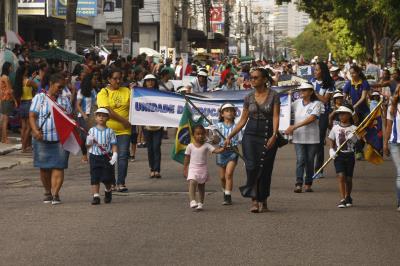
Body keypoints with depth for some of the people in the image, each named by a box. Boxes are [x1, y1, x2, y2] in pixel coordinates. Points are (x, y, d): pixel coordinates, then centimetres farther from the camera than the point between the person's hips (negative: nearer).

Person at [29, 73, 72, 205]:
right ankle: (47, 192, 19)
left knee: (58, 166, -8)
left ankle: (55, 194, -11)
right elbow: (32, 116, -2)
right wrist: (36, 130, -19)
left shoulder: (64, 100, 15)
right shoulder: (39, 98, 6)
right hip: (42, 139, -1)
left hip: (61, 138, 1)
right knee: (44, 167, 5)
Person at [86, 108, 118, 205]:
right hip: (94, 157, 1)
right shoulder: (92, 131, 4)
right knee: (95, 178, -2)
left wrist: (114, 154, -13)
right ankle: (96, 196, 2)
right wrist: (90, 141, -16)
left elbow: (113, 144, 1)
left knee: (106, 178, 1)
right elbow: (88, 145, 6)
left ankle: (108, 191, 30)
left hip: (106, 157, -1)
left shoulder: (110, 131, 1)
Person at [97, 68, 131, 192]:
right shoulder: (103, 93, -2)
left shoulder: (126, 91, 9)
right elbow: (107, 111, -12)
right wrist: (123, 120, -14)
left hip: (123, 130, 2)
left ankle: (121, 182, -3)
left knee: (123, 155, -5)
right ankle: (110, 182, 14)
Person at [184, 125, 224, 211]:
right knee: (192, 182, -22)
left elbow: (215, 150, -10)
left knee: (201, 186, 6)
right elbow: (187, 158, 7)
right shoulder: (190, 146, 2)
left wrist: (222, 149, -29)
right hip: (193, 168, -1)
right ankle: (192, 201, -26)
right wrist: (185, 170, 7)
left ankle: (200, 203, 14)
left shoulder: (206, 146, 1)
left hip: (203, 169, 1)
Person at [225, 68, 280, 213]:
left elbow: (276, 117, -8)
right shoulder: (249, 98, 8)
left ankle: (263, 201, 15)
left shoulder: (273, 96, -1)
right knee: (251, 166, -12)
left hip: (268, 134, -2)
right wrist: (230, 136, 10)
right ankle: (254, 200, -11)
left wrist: (274, 135, -22)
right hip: (251, 134, 2)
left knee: (264, 169, 2)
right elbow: (243, 120, 13)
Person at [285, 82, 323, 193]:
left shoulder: (316, 104, -3)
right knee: (300, 160, -9)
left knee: (310, 161, 4)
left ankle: (308, 184, 14)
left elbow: (311, 119, -15)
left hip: (312, 138, -2)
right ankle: (298, 184, -15)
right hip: (298, 137, 2)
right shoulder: (297, 103, 10)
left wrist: (295, 126, -18)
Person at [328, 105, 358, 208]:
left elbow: (355, 142, -6)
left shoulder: (353, 128, -1)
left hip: (349, 155, 0)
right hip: (339, 155, 0)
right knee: (341, 176, -13)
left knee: (348, 178, 8)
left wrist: (351, 138, -27)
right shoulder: (335, 128, 4)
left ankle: (348, 197, 30)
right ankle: (342, 199, -14)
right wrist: (332, 150, -5)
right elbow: (332, 142, 11)